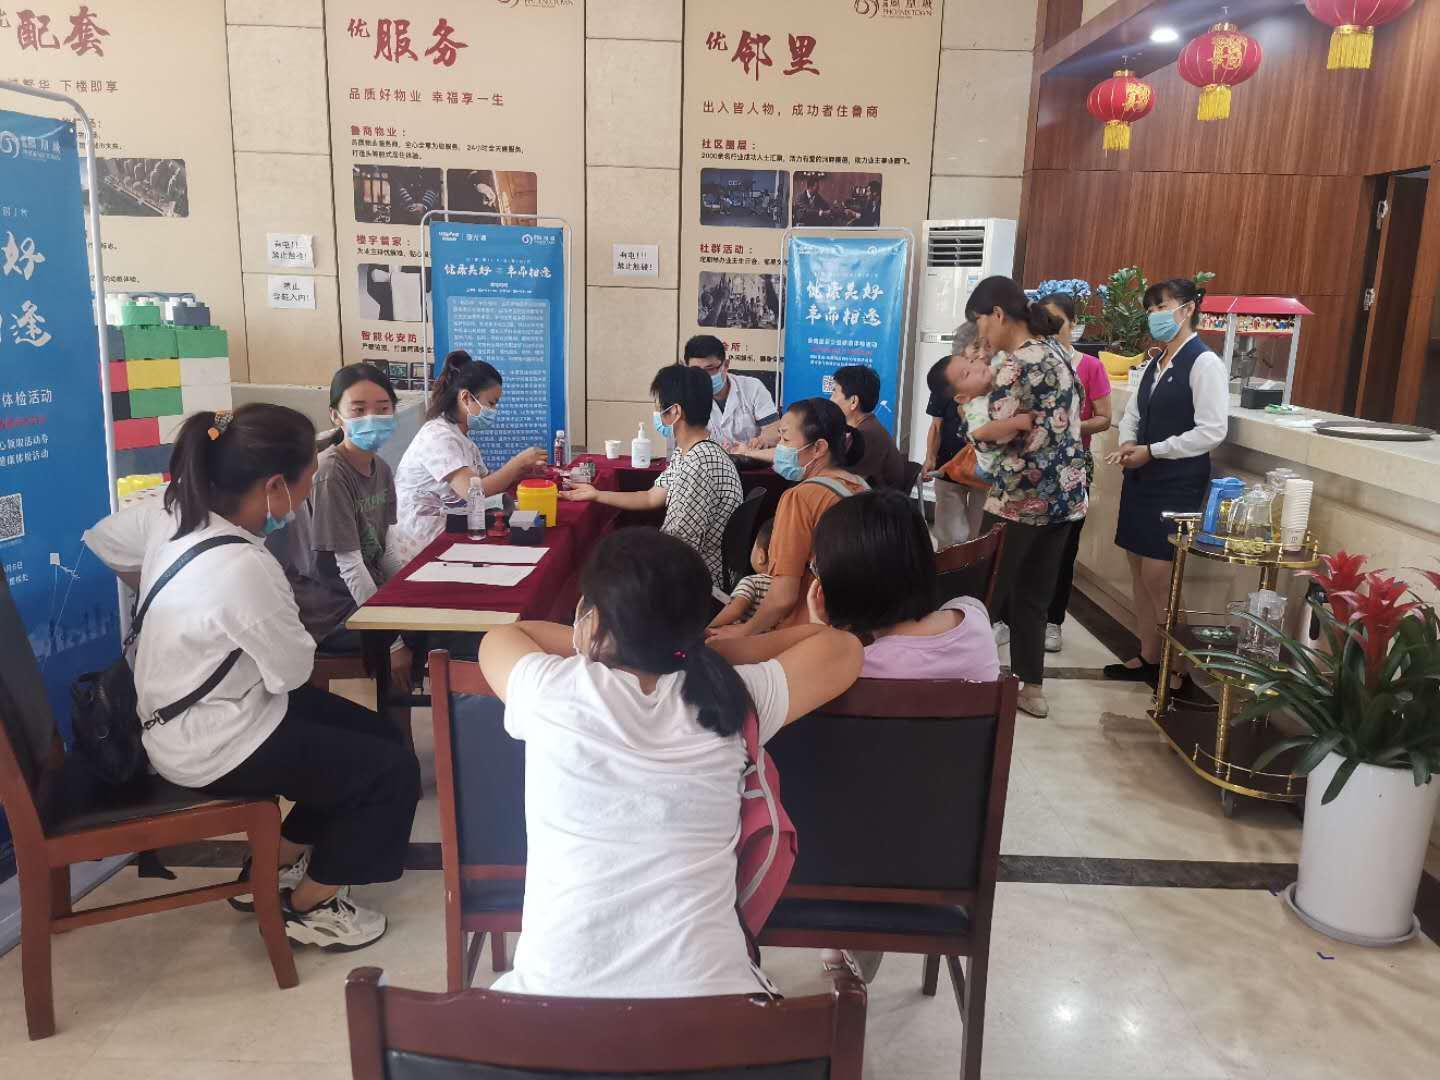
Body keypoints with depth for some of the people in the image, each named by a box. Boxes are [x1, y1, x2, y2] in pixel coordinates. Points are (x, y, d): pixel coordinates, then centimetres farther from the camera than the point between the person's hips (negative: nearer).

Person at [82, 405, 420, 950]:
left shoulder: (170, 516, -7)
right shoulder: (247, 568, -33)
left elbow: (102, 538, 13)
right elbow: (294, 669, -20)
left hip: (186, 718, 9)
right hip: (214, 748, -9)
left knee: (379, 735, 14)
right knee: (394, 768, -4)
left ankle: (275, 865, 28)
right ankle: (309, 906, 15)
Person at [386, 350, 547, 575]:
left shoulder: (463, 435, 13)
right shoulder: (438, 436, -17)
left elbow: (487, 482, 11)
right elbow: (472, 491, -28)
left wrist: (521, 470, -5)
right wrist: (519, 461, -18)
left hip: (444, 533, 9)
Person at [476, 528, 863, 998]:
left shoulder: (551, 694, -7)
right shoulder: (726, 697, -5)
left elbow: (499, 638, 19)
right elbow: (843, 648, 13)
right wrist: (706, 650, 14)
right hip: (706, 991, 1)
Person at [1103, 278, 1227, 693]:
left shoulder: (1204, 363, -12)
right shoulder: (1155, 363, 12)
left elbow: (1212, 431, -18)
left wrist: (1151, 451, -17)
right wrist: (1128, 443, -3)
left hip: (1178, 484, -8)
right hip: (1142, 479, 8)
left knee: (1158, 578, -7)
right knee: (1139, 571, 12)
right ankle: (1147, 659, 24)